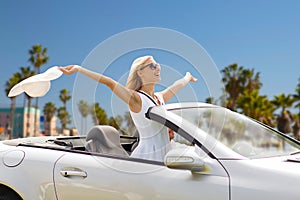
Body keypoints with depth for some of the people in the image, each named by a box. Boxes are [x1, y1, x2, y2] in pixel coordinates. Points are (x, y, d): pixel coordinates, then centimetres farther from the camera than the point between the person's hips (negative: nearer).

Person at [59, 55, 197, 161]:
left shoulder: (160, 97, 12)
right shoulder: (136, 99, -11)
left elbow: (179, 84, 32)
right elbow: (108, 82, -21)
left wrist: (188, 77, 50)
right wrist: (78, 69, -27)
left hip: (163, 158, 7)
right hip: (146, 157, -7)